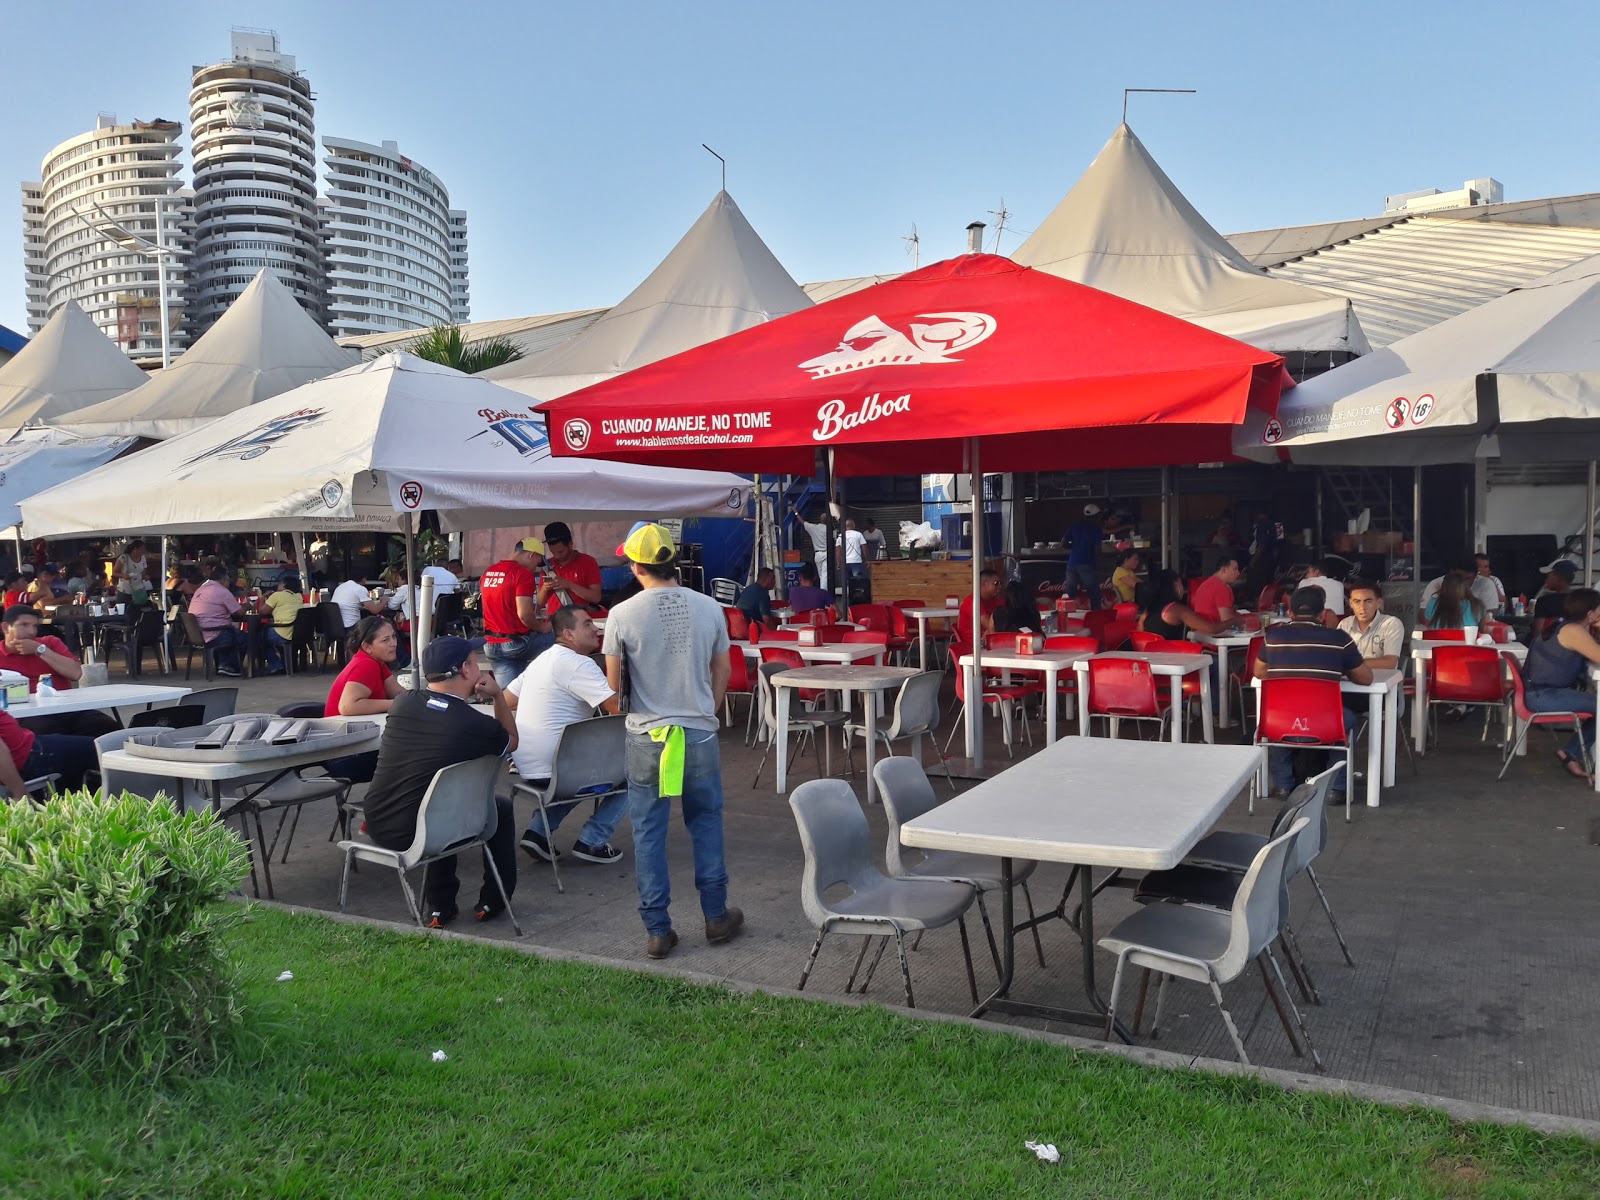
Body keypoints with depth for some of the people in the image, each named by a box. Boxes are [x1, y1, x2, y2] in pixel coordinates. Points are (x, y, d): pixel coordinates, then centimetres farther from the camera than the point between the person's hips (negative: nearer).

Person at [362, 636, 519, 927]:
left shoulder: (403, 702, -4)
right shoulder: (477, 725, -16)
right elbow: (512, 742, 9)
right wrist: (497, 694, 6)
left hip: (376, 826, 5)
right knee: (501, 808, 19)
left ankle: (439, 906, 33)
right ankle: (493, 901, 29)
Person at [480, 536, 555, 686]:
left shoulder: (487, 573, 11)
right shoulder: (524, 574, -14)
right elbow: (524, 614, -22)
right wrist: (541, 627, -3)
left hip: (492, 646, 7)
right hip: (518, 643, -7)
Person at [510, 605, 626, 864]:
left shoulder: (543, 659, 14)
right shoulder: (577, 663, -16)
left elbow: (506, 700, 23)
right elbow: (618, 706, -24)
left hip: (526, 765, 9)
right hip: (551, 769, -9)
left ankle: (538, 829, 19)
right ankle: (593, 841, 3)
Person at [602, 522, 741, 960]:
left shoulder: (622, 615, -11)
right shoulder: (709, 608, -4)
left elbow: (614, 685, -4)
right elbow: (722, 671, 7)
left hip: (646, 738, -2)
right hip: (701, 735, 2)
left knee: (649, 833, 9)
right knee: (706, 824, 18)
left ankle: (658, 930, 14)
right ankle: (716, 916, 25)